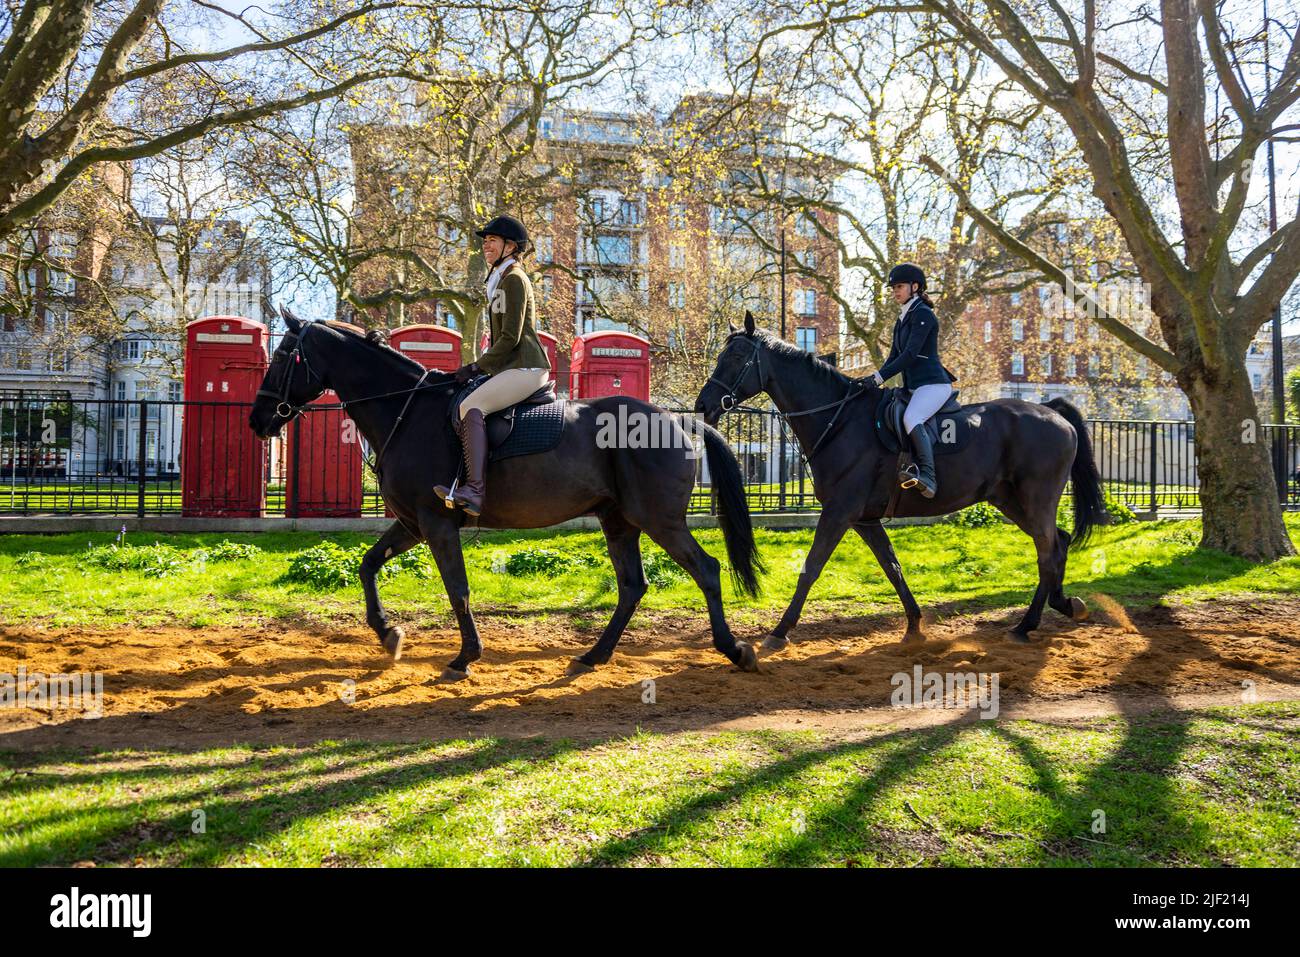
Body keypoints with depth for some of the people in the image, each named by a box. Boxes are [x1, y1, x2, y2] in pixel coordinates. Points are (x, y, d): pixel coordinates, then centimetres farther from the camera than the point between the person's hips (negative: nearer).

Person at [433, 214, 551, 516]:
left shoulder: (514, 279, -7)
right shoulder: (501, 280, 25)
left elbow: (510, 337, -15)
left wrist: (478, 366, -11)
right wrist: (480, 366, 17)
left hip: (525, 368, -11)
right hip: (512, 367, 11)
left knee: (471, 406, -28)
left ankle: (475, 491, -38)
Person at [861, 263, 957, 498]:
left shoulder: (923, 314, -9)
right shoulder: (902, 319, 20)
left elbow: (910, 354, -19)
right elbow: (895, 356, 19)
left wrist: (880, 376, -21)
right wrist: (875, 376, 3)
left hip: (933, 383, -11)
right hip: (914, 387, 11)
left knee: (911, 418, -33)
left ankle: (927, 476, -42)